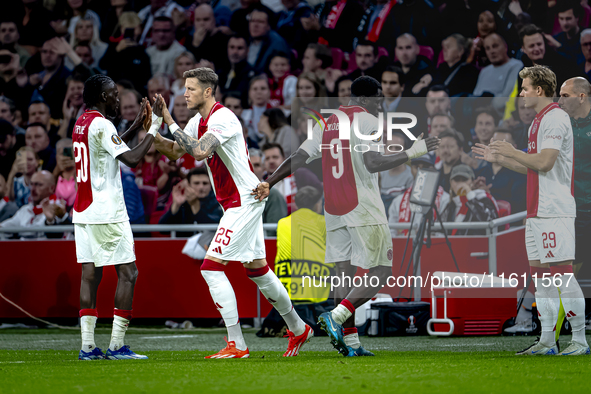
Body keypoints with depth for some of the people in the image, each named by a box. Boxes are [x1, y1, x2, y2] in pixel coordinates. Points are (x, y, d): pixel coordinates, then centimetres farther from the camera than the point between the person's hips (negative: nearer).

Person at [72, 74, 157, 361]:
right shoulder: (101, 125, -14)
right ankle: (116, 346, -7)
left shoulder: (81, 123, 14)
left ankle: (87, 346, 2)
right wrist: (152, 131, -9)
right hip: (107, 213, -9)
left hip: (83, 211, 9)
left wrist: (137, 125, 26)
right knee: (128, 272, -3)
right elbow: (132, 159, -20)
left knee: (90, 273, 6)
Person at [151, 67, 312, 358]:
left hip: (244, 201, -10)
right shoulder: (199, 121, 11)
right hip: (241, 203, 10)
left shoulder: (222, 119, -19)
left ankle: (236, 345, -12)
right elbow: (176, 151, 13)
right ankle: (298, 329, 30)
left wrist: (170, 123, -26)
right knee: (257, 270, 17)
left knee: (211, 267, -13)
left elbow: (200, 151, -33)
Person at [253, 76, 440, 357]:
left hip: (334, 211, 7)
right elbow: (373, 164, -17)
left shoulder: (327, 125, 15)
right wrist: (412, 153, -11)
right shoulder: (368, 121, -6)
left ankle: (350, 342, 3)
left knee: (345, 271, 8)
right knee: (381, 271, -2)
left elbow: (298, 158, 10)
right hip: (363, 208, -7)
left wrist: (267, 184, 13)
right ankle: (336, 316, -18)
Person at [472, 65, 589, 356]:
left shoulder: (555, 119, -12)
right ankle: (547, 341, 12)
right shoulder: (538, 121, 19)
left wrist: (512, 152, -8)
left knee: (561, 273, -10)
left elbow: (544, 162, -21)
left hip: (555, 211, -10)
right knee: (540, 274, 9)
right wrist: (498, 158, 22)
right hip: (537, 211, 10)